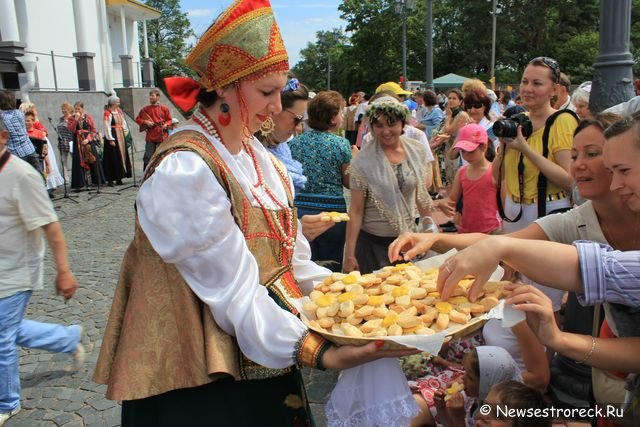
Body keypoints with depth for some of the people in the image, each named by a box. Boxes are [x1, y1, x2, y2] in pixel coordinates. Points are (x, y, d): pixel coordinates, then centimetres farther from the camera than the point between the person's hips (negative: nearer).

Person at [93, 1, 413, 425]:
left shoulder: (258, 156, 3)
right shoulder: (184, 170, -22)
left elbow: (290, 260, 5)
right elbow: (231, 291, -26)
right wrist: (315, 350, -34)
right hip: (204, 379, -7)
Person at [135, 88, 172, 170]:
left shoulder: (165, 108, 1)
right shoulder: (145, 109, 3)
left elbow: (169, 120, 8)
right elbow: (137, 119, 10)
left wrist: (166, 124, -13)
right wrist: (145, 122, -8)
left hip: (161, 136, 0)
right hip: (150, 137, 0)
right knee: (148, 157, 3)